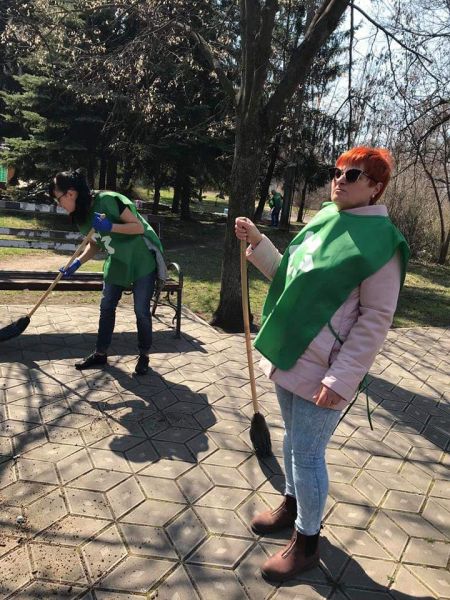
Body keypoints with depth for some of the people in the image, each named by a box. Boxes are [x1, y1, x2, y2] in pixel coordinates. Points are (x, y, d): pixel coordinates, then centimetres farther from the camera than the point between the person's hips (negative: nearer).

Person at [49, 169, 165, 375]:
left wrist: (110, 227, -31)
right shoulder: (81, 215, 1)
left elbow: (139, 227, -21)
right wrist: (77, 263, -1)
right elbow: (94, 244, 12)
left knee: (141, 311, -1)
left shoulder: (108, 200, -23)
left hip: (142, 260, -7)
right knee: (106, 307, 9)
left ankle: (144, 356, 18)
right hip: (116, 262, 7)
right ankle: (100, 353, 24)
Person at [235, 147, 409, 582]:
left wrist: (340, 377, -19)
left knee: (307, 454, 6)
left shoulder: (381, 240, -13)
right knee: (293, 439, 23)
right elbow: (288, 277, 14)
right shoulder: (322, 221, 8)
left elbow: (376, 319, -15)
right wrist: (257, 243, 2)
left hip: (322, 370, -7)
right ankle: (292, 504, 47)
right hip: (289, 355, 7)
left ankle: (306, 542, 31)